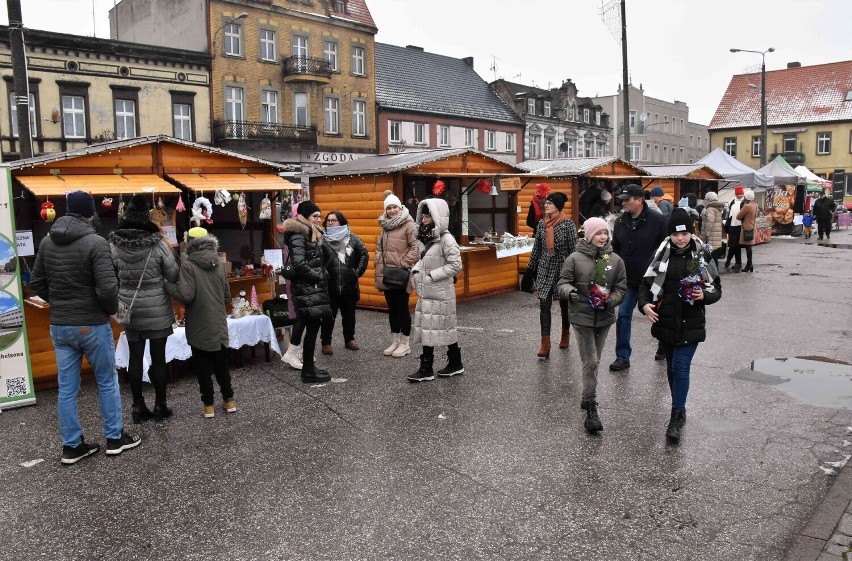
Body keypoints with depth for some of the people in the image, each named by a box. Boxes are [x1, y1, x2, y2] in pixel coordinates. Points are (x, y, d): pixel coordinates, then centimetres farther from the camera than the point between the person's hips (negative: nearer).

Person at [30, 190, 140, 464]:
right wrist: (112, 309, -4)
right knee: (107, 381, 11)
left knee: (66, 387, 11)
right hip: (92, 325, -5)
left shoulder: (47, 242, 4)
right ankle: (114, 438, 20)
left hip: (59, 325, 5)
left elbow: (37, 283, 11)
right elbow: (107, 287, -23)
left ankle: (72, 446, 19)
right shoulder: (95, 242, -17)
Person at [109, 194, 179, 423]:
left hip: (130, 309, 2)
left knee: (135, 357, 10)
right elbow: (174, 276, -7)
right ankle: (160, 406, 15)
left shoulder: (114, 245, -6)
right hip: (157, 309, -2)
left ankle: (138, 406, 18)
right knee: (158, 356, 7)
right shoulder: (157, 244, -14)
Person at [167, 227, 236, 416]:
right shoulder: (219, 265, 4)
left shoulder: (188, 265, -12)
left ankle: (208, 404, 13)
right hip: (219, 325, 4)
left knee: (202, 367, 7)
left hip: (199, 327, -4)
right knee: (221, 365, 16)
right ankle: (228, 400, 23)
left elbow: (186, 296, -19)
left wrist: (167, 284, -6)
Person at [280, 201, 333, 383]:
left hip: (315, 287, 9)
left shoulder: (314, 233, 17)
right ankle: (308, 371, 1)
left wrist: (323, 275, 5)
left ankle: (309, 367, 19)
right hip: (307, 288, -9)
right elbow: (299, 263, -23)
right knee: (312, 327, -6)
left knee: (313, 326, 11)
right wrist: (318, 276, -14)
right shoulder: (298, 235, -13)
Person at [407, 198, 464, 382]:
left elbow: (456, 264, -19)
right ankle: (426, 369, 13)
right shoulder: (425, 238, 9)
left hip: (440, 292, -8)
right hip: (425, 291, 8)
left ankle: (456, 363, 20)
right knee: (425, 328, 8)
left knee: (445, 328, 3)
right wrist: (416, 270, 2)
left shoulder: (446, 239, -16)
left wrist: (432, 276, -19)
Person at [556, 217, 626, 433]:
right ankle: (591, 409, 0)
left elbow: (621, 288, 5)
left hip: (605, 318, 4)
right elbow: (562, 283, -5)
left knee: (594, 361, 17)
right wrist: (569, 292, -27)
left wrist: (610, 301, -14)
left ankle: (588, 398, 34)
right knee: (590, 362, -6)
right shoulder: (575, 258, -8)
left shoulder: (615, 260, 0)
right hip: (582, 317, -4)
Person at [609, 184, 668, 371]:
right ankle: (623, 357, 7)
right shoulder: (620, 221, 2)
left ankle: (664, 348, 38)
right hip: (628, 280, 4)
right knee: (623, 316, 0)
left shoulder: (657, 220, -14)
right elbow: (615, 248, 14)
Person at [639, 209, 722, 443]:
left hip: (690, 325, -2)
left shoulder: (702, 256, -2)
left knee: (680, 367, -8)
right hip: (665, 323, 3)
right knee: (672, 368, 15)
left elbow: (716, 289, 5)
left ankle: (677, 416, 1)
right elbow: (646, 283, 4)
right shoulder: (661, 254, -1)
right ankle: (679, 409, 33)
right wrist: (645, 304, -15)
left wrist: (704, 295, -17)